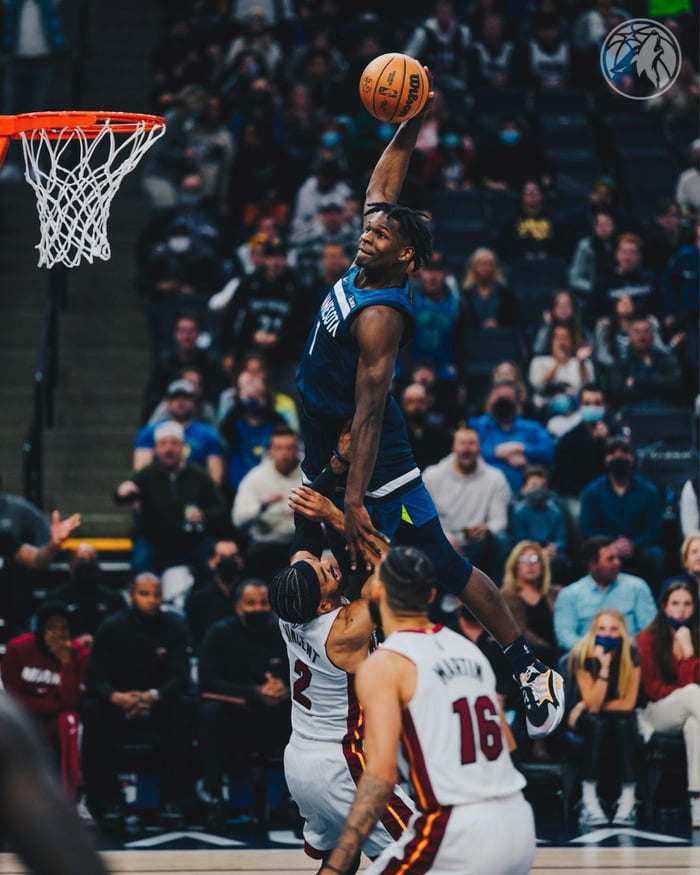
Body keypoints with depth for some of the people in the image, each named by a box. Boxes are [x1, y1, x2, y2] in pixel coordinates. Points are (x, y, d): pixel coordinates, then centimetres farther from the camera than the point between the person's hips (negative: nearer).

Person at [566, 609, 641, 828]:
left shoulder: (631, 654, -12)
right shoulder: (583, 655, -16)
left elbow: (628, 703, -10)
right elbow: (593, 704, -21)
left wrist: (586, 706, -13)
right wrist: (604, 667, -32)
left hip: (621, 718, 1)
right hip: (590, 720, -1)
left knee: (624, 722, -32)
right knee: (597, 722, -34)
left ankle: (629, 799, -35)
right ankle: (589, 799, -39)